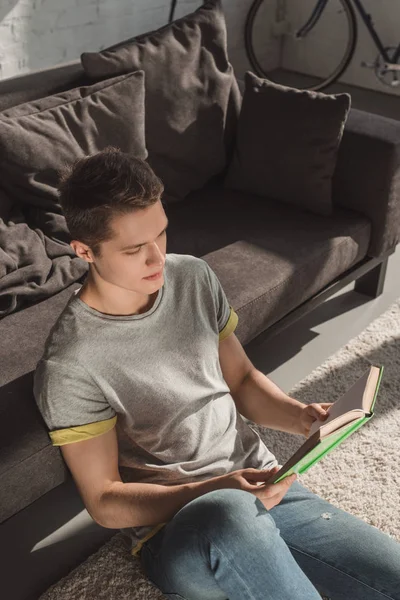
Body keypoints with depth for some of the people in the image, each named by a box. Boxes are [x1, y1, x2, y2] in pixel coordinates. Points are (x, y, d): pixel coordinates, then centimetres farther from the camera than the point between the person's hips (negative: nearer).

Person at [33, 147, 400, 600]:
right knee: (231, 514, -40)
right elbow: (105, 502, -11)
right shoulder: (69, 367, -17)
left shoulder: (194, 277, 0)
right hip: (173, 527, -4)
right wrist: (216, 489, -24)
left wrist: (300, 417, -8)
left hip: (260, 485, 5)